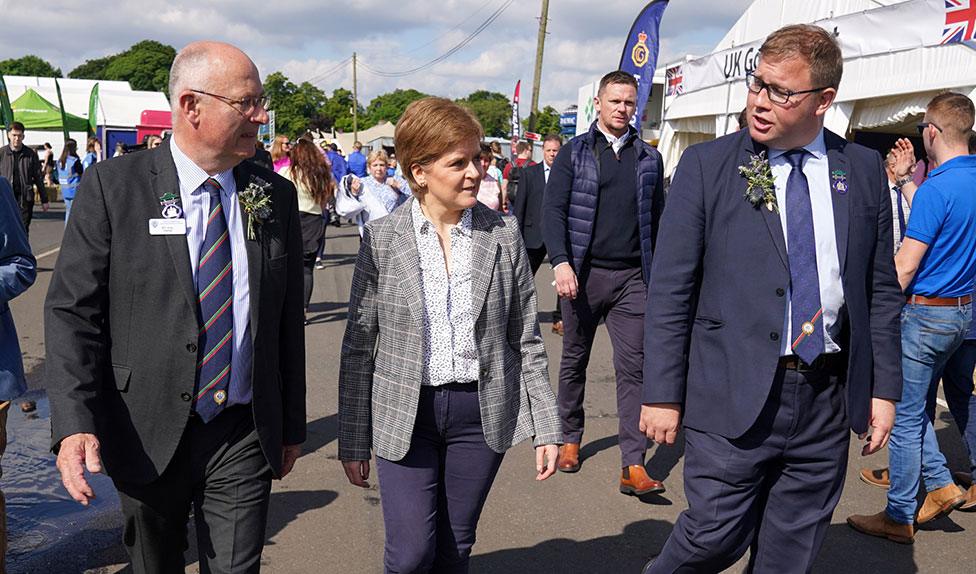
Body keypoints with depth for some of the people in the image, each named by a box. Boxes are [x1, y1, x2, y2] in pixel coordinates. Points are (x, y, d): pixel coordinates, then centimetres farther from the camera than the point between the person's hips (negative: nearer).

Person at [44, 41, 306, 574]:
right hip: (147, 436, -1)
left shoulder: (276, 196, 2)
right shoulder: (112, 187, -7)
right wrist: (74, 424, -19)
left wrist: (293, 426, 10)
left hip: (244, 436, 1)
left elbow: (288, 319, 6)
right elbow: (72, 311, -8)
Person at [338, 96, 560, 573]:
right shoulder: (381, 239, -6)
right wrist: (353, 441, 1)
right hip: (405, 414, -1)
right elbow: (358, 347, -1)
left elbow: (527, 340, 2)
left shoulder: (504, 235, -2)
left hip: (481, 412, 2)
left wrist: (546, 428, 1)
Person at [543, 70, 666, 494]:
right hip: (583, 273, -1)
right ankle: (570, 439, 31)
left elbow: (657, 218, 13)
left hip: (631, 277, 1)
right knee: (574, 360, 12)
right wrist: (560, 262, -16)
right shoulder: (573, 153, 3)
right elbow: (552, 210, -4)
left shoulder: (649, 158, 10)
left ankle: (633, 466, -2)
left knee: (633, 368, -4)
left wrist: (660, 274, 8)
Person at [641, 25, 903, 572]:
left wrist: (884, 387, 7)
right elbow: (670, 290, -6)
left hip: (828, 399, 4)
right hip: (733, 398, -3)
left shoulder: (865, 170, 5)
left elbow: (882, 288, 10)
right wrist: (662, 393, -7)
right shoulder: (707, 165, -5)